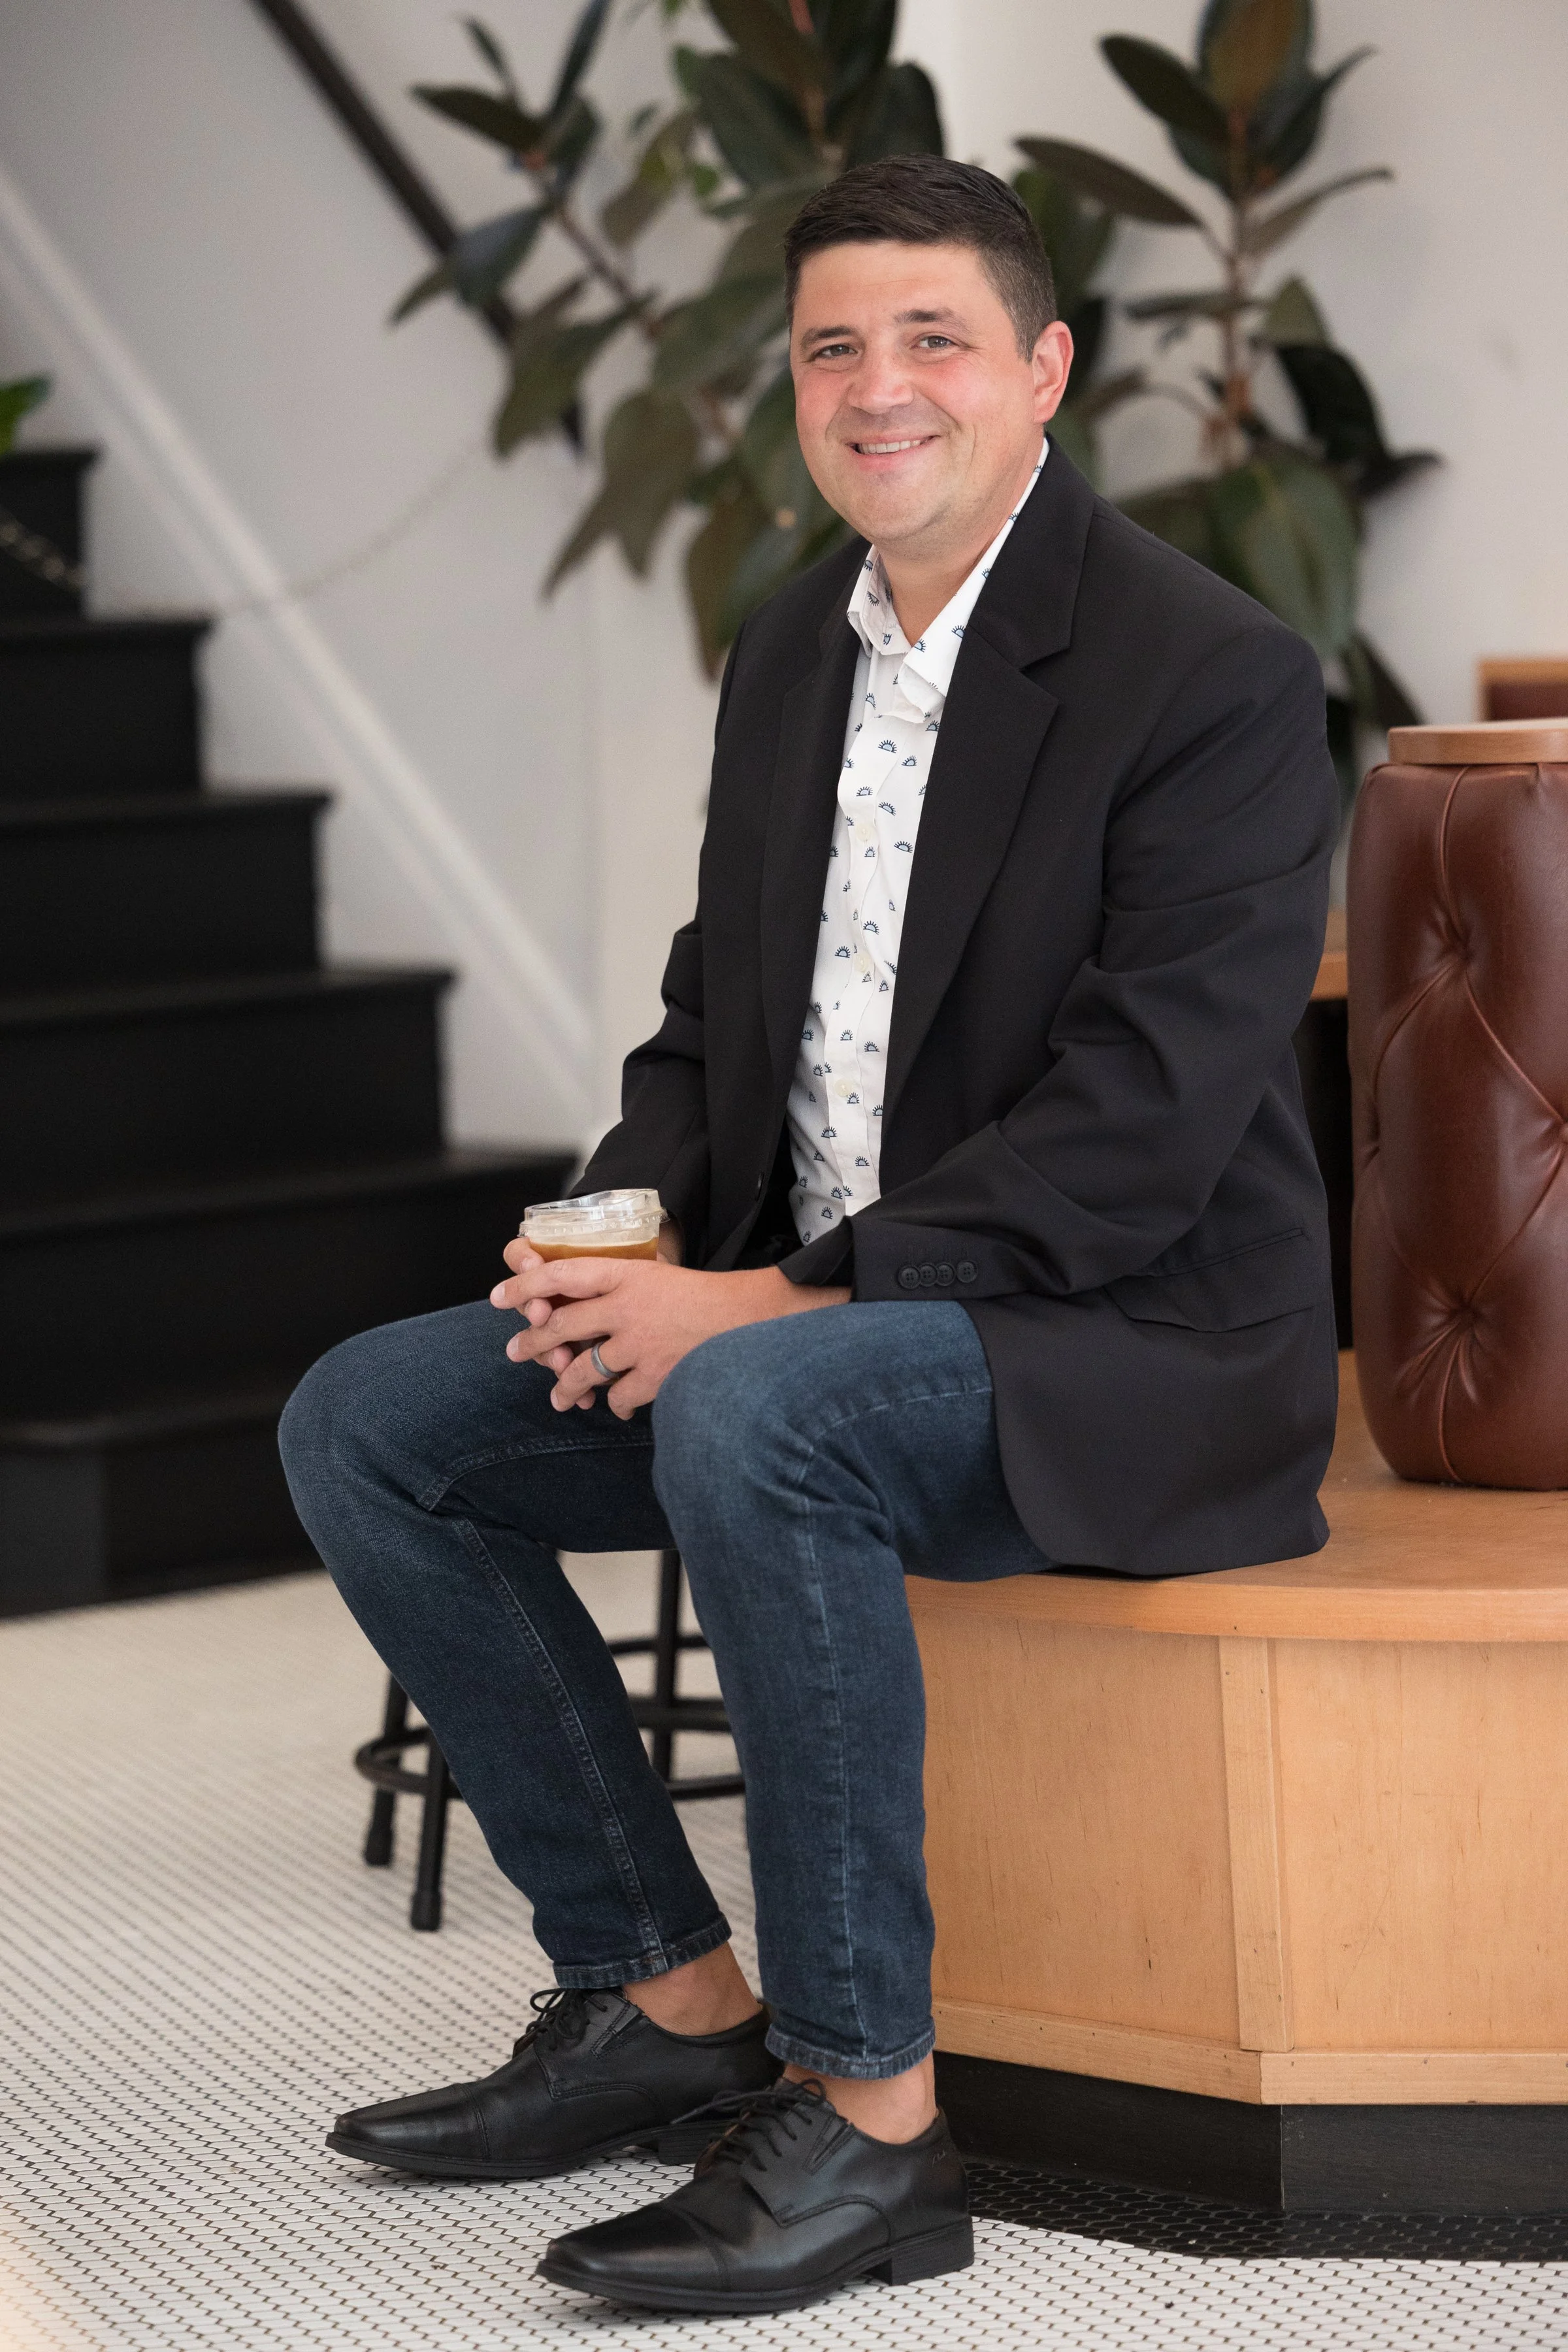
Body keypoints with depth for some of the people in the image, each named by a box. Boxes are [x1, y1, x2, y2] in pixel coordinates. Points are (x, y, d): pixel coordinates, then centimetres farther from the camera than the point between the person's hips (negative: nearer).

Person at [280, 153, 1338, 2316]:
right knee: (368, 1426, 0)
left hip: (1126, 1347, -9)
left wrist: (789, 1301, -25)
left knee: (754, 1422, -36)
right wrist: (635, 1232, -3)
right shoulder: (793, 653, 11)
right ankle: (669, 2005, 5)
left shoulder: (1211, 675, -15)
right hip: (790, 1306, 9)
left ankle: (867, 2122, -27)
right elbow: (722, 1006, 18)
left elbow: (1143, 1127, -22)